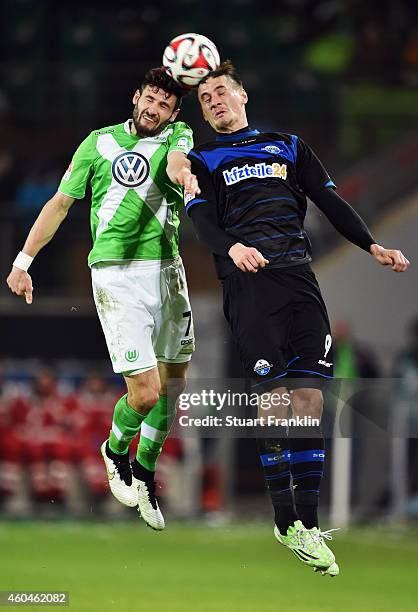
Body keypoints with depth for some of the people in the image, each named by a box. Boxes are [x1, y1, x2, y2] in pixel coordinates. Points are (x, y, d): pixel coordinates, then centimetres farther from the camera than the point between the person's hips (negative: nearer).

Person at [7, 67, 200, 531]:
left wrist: (184, 174, -39)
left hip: (166, 269, 3)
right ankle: (116, 450, 19)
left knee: (172, 379, 9)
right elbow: (60, 203, 12)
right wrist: (23, 261, 8)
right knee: (145, 392, -11)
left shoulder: (177, 135, 10)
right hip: (115, 274, -3)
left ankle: (144, 470, 29)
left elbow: (176, 163, -14)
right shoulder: (99, 142, 8)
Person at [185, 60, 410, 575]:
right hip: (247, 282, -2)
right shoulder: (203, 161, 16)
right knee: (275, 400, -11)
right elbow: (203, 220, 0)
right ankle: (286, 522, -2)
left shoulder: (289, 147, 24)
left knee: (309, 399, -7)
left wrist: (371, 245, 2)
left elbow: (330, 202, 17)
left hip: (299, 280, 2)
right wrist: (231, 247, -22)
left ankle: (308, 524, -5)